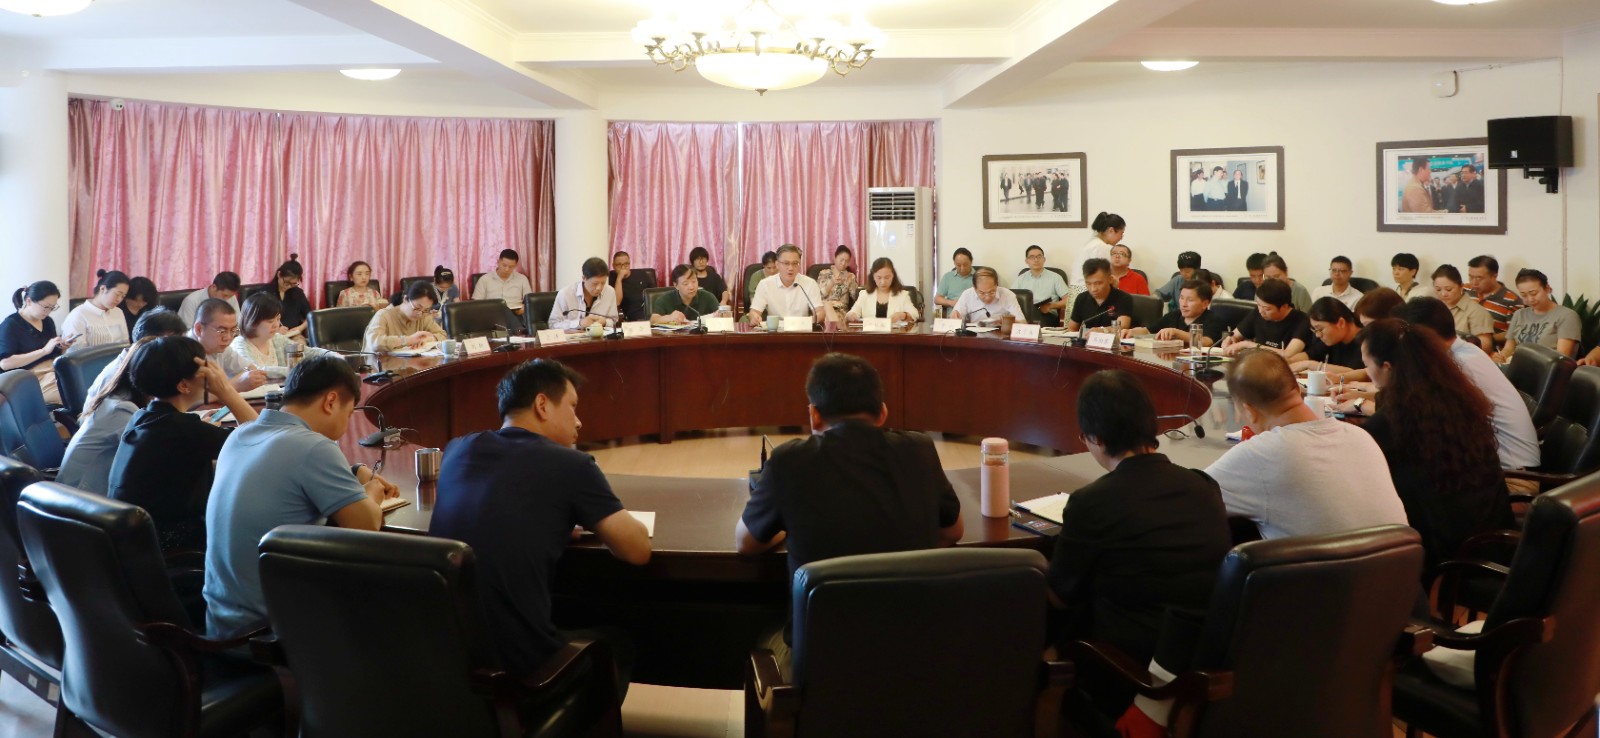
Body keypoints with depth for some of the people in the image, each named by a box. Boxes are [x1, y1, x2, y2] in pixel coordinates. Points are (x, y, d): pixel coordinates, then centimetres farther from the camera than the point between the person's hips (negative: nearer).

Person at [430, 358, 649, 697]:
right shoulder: (571, 465, -9)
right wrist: (595, 520, 16)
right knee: (616, 643, 25)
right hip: (515, 662, -6)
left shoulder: (458, 450, 7)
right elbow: (638, 551, -3)